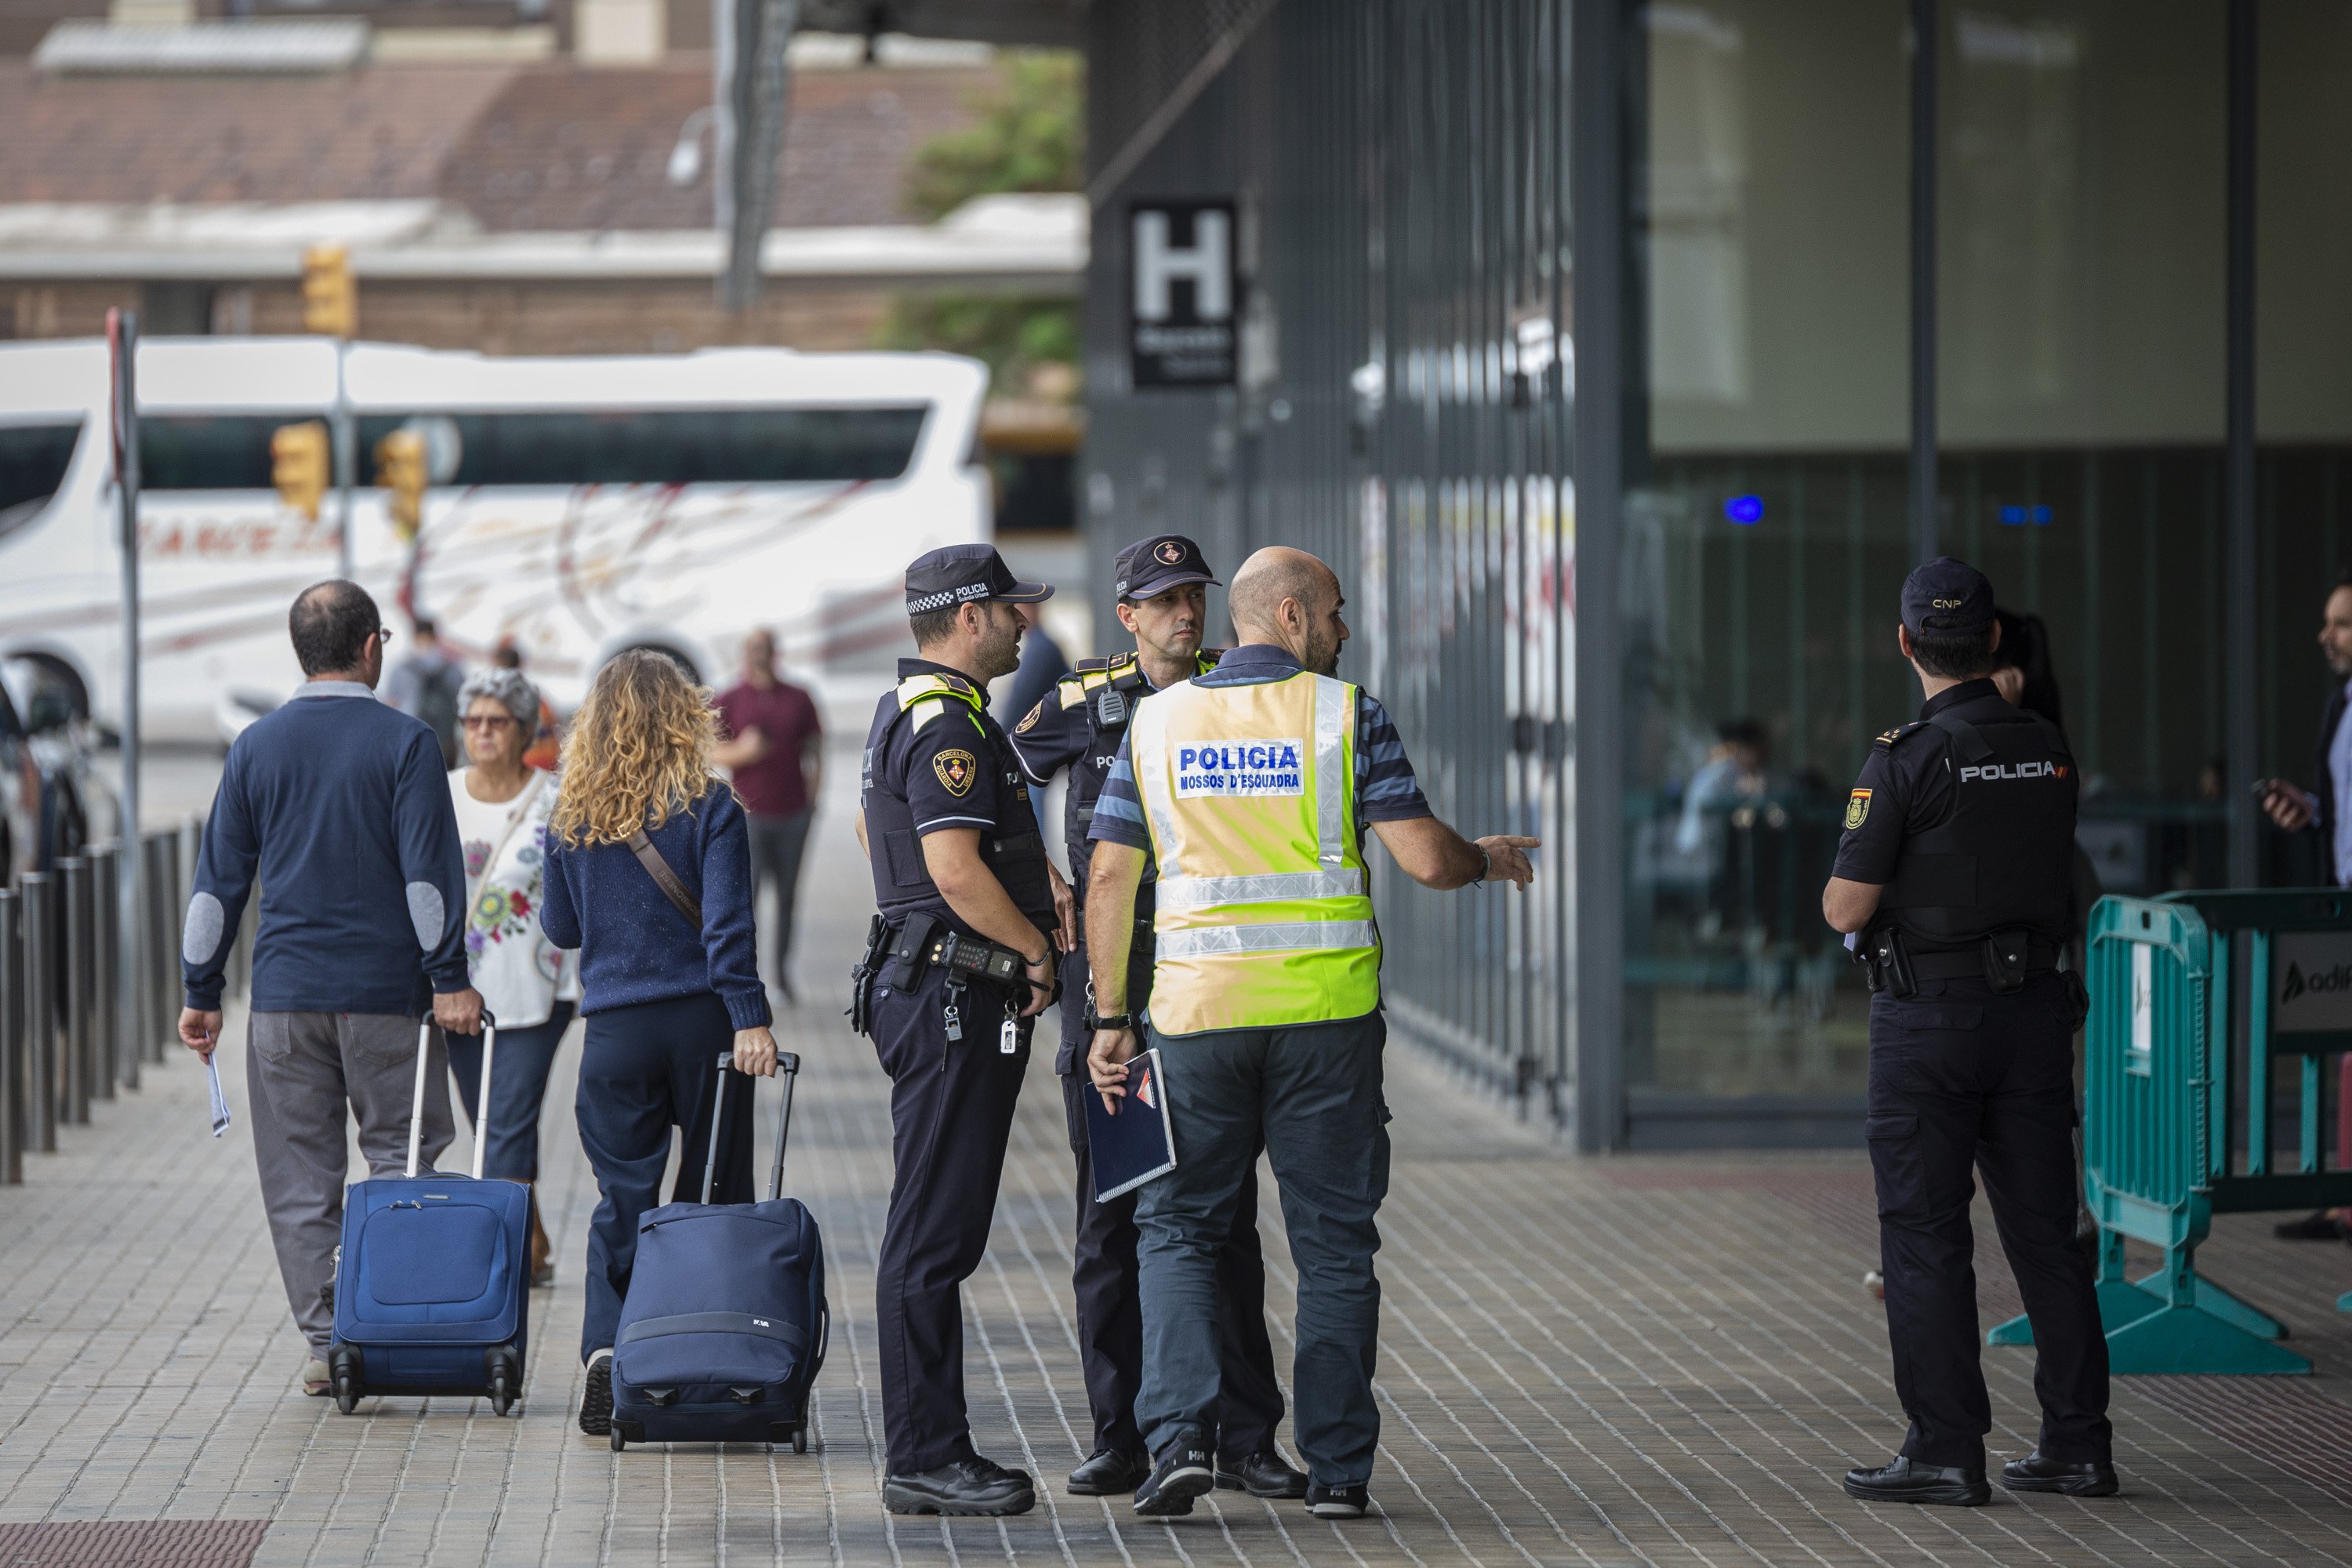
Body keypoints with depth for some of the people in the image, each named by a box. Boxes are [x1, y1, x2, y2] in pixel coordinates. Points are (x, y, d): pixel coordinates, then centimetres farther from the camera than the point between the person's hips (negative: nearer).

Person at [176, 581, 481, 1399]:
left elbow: (218, 877, 7)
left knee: (300, 1178, 6)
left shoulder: (256, 747, 6)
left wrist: (201, 991, 12)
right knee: (403, 1159, 9)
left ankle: (326, 1343, 5)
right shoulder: (404, 742, -4)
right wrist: (449, 979, -7)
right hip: (388, 992, -2)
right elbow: (429, 870, -10)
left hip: (284, 994, 2)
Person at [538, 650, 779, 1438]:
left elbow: (559, 928, 13)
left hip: (615, 1032, 2)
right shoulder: (707, 806, -6)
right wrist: (750, 1018, -14)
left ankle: (606, 1351, -11)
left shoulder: (572, 817, 3)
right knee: (715, 1196, 9)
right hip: (702, 1020, -2)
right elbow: (727, 924, -13)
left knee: (622, 1198, 6)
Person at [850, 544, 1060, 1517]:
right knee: (934, 1236, -9)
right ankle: (925, 1461, -7)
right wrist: (1036, 950, -9)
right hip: (956, 993, -11)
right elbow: (956, 867, -23)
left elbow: (871, 829, 33)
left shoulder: (904, 711, 18)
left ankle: (930, 1452, 15)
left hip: (922, 989, 11)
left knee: (937, 1233, 12)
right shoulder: (948, 724, -16)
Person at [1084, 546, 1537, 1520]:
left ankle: (1179, 1433, -4)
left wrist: (1110, 1018, 11)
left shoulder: (1158, 722, 7)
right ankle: (1337, 1468, 9)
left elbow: (1110, 876, 6)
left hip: (1197, 1010, 2)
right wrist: (1485, 860, 14)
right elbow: (1425, 860, -8)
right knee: (1334, 1241, 7)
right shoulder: (1344, 715, -3)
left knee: (1177, 1227, 13)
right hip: (1327, 1015, -2)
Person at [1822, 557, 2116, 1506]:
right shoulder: (2049, 751, 5)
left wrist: (1844, 880, 9)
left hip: (1929, 1016, -6)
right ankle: (2077, 1444, 12)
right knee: (2045, 1231, 10)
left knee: (1926, 1236, 0)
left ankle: (1946, 1452, -1)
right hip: (2035, 1008, 6)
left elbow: (1846, 910, -13)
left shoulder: (1905, 761, -14)